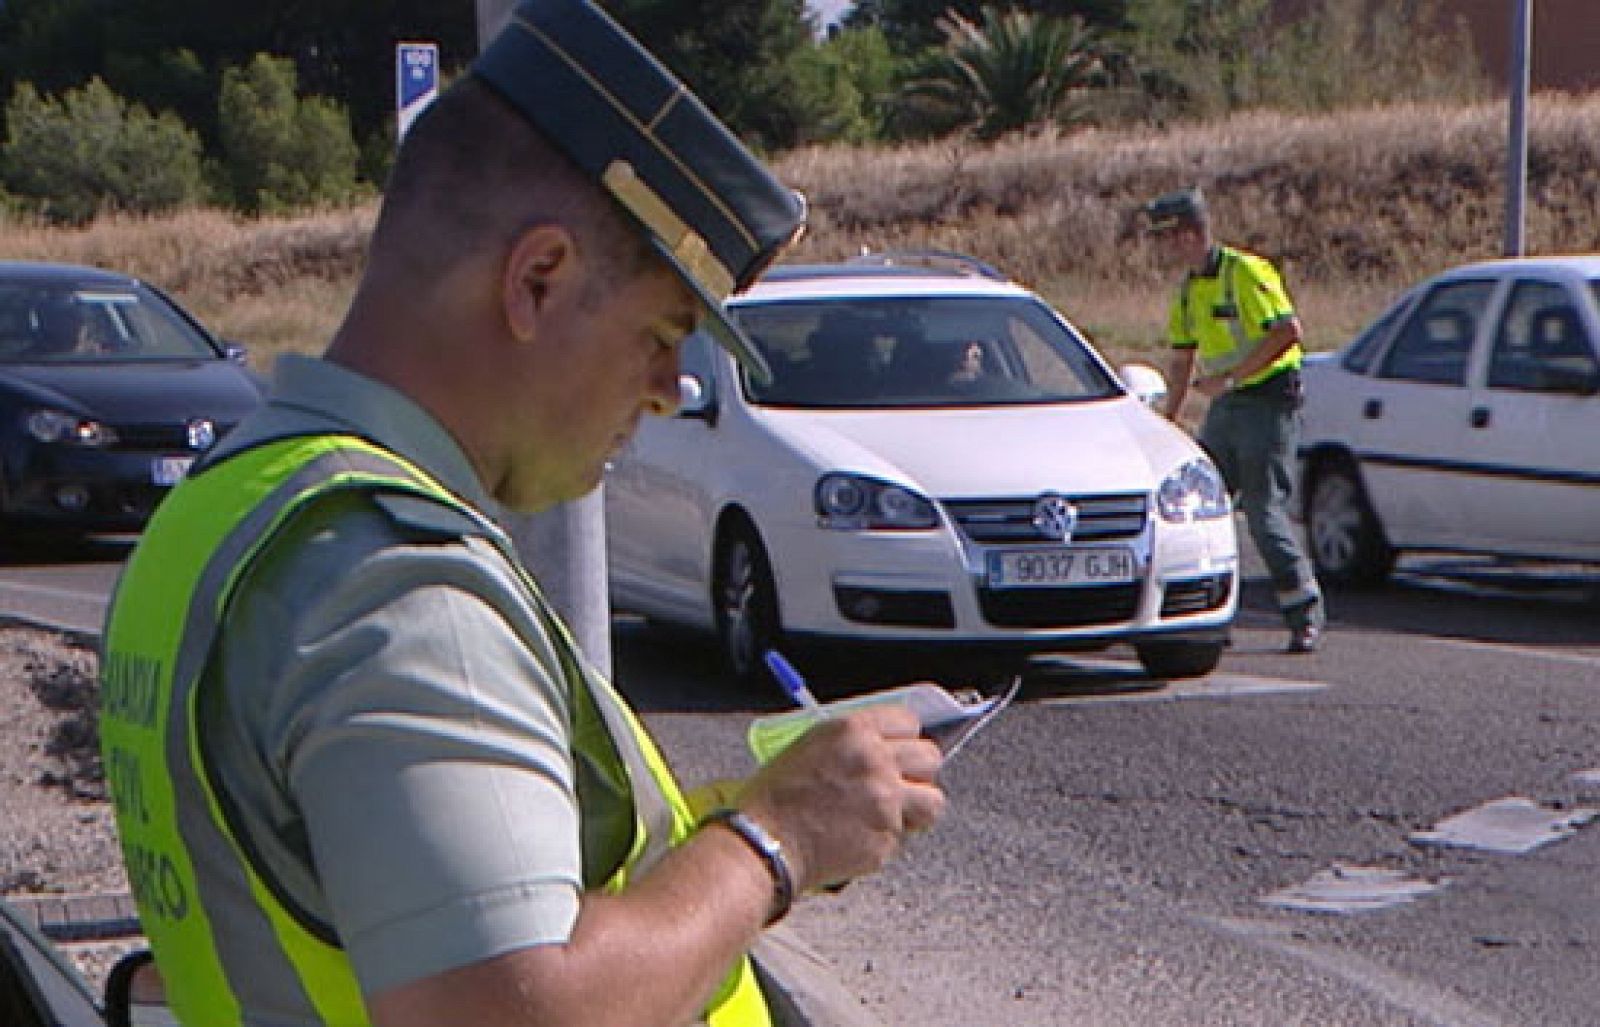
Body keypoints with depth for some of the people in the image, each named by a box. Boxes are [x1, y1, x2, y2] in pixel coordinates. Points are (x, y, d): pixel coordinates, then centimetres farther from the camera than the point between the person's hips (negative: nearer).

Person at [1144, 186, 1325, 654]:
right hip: (1225, 405, 8)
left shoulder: (1246, 272, -15)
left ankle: (1306, 614, -3)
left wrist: (1229, 376, -25)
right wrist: (1170, 416, 16)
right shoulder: (1189, 285, 12)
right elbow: (1183, 356, 21)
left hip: (1268, 400, -8)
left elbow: (1288, 330, -23)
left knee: (1263, 508, -11)